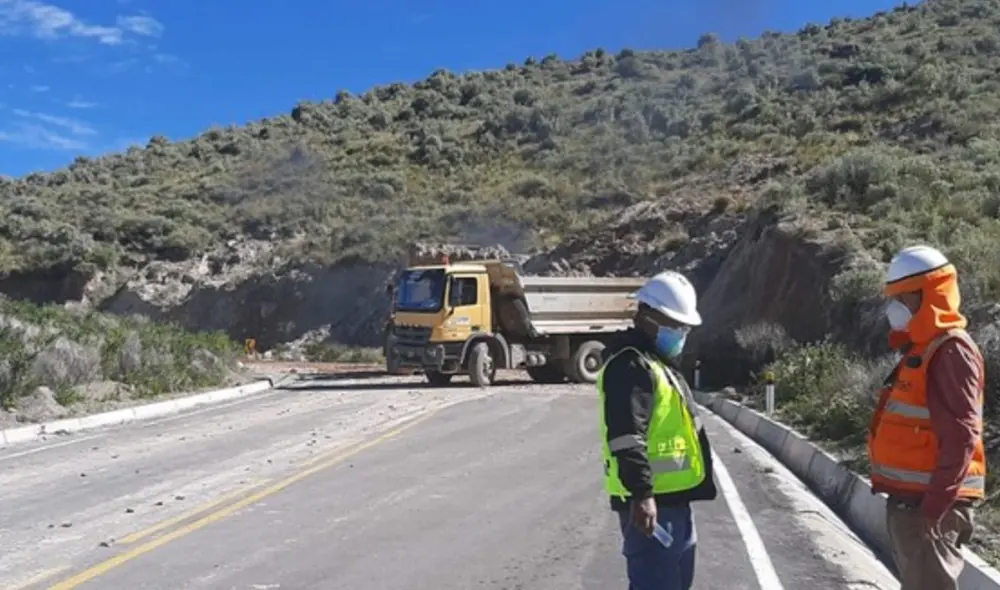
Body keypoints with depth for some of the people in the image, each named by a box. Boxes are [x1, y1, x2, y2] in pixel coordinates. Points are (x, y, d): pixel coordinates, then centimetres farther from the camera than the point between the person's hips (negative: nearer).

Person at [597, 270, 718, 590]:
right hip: (650, 502, -11)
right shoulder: (630, 364, -17)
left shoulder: (659, 361, 18)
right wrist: (641, 493, -30)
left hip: (672, 497, 11)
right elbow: (626, 437, -26)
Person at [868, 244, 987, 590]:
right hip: (912, 499, 10)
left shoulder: (950, 351, -15)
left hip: (929, 503, -10)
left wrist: (934, 507, -24)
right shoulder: (922, 349, 15)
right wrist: (910, 500, 20)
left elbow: (960, 437, -22)